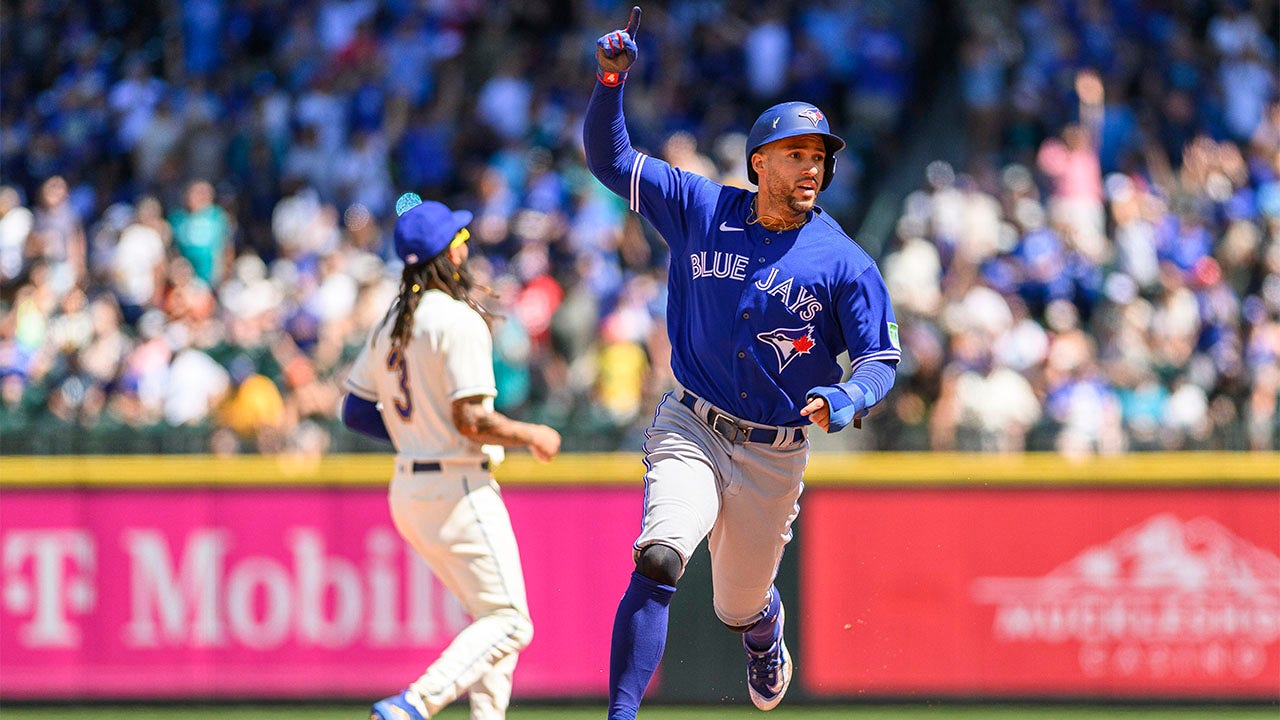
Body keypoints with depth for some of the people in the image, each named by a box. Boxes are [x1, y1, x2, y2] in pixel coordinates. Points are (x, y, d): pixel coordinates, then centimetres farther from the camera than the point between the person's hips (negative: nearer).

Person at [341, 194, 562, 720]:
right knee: (509, 623, -6)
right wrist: (532, 436, -6)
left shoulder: (392, 323, 10)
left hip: (407, 489, 9)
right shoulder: (459, 320, -16)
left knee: (493, 618, 17)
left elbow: (355, 411, 13)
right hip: (458, 489, -9)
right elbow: (472, 421, -21)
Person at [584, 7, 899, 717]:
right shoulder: (700, 210, -1)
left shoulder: (845, 264, -6)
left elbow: (881, 360, -5)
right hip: (690, 429, -1)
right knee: (658, 560, -27)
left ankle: (764, 631, 53)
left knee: (738, 608, 13)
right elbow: (608, 157, 2)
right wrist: (611, 81, -15)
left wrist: (845, 398, -28)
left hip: (774, 457, 1)